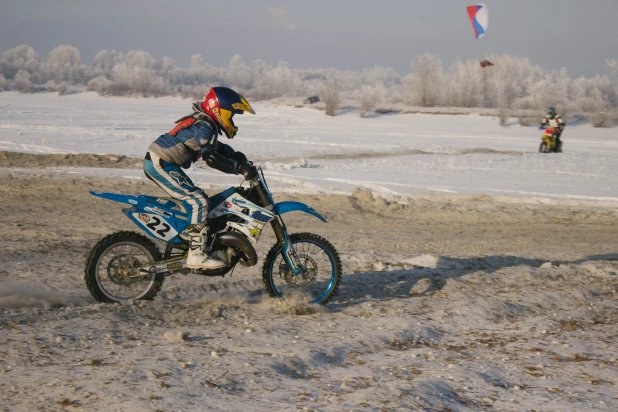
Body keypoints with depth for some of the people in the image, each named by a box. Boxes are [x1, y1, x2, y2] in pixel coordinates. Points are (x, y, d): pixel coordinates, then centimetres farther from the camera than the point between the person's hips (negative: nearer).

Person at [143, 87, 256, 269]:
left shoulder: (203, 122, 16)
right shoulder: (204, 126, -16)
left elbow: (218, 148, 25)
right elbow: (211, 157, -26)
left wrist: (239, 157, 8)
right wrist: (240, 168, -24)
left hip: (159, 163, 10)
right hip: (161, 165, -10)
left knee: (195, 198, 20)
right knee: (198, 201, -15)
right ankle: (196, 255, -17)